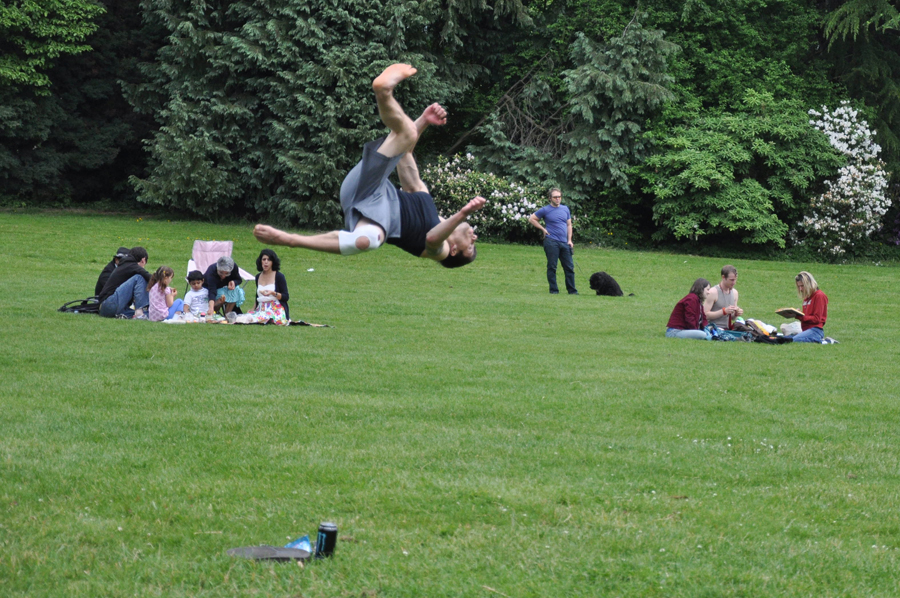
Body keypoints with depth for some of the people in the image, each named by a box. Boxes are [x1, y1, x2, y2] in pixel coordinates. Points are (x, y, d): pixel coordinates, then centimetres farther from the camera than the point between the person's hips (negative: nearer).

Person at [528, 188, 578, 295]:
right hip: (551, 242, -4)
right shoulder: (545, 210, 1)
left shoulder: (565, 209, 15)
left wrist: (569, 240, 8)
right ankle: (554, 290, 3)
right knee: (552, 267, -2)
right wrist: (543, 229, -1)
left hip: (564, 242, 4)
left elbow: (569, 225, 18)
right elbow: (531, 219, 5)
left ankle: (572, 290, 9)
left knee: (569, 267, 4)